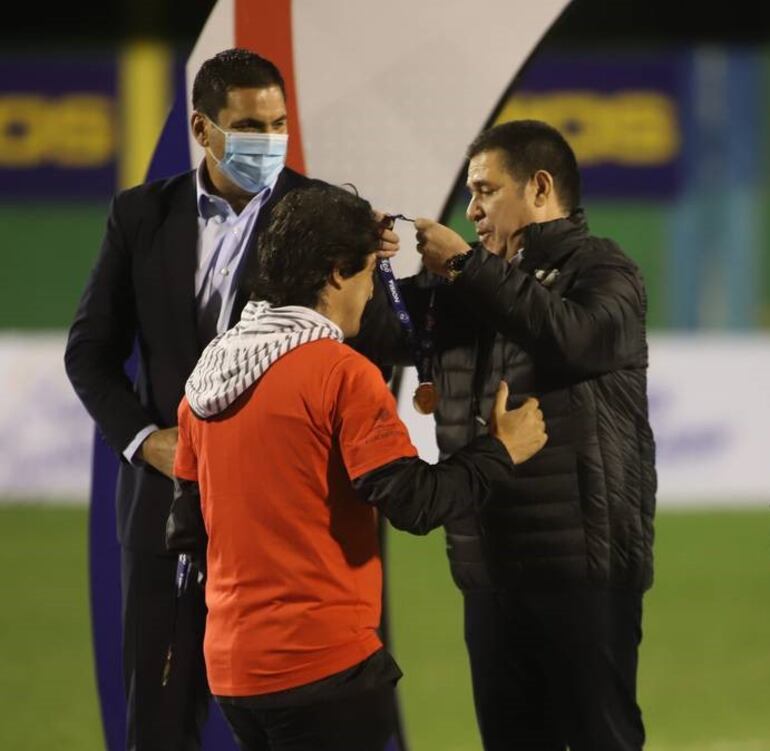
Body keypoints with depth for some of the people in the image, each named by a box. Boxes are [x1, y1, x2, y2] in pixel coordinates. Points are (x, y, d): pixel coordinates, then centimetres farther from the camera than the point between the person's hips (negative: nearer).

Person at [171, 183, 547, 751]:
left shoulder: (208, 373, 10)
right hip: (323, 662, -7)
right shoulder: (340, 373, -13)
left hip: (231, 665, 8)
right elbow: (415, 504, -16)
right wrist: (501, 450, -2)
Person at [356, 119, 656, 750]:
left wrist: (467, 266, -15)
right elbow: (378, 336, 16)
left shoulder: (604, 272, -3)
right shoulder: (469, 289, 16)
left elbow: (572, 337, -23)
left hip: (581, 563, -6)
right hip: (491, 566, 6)